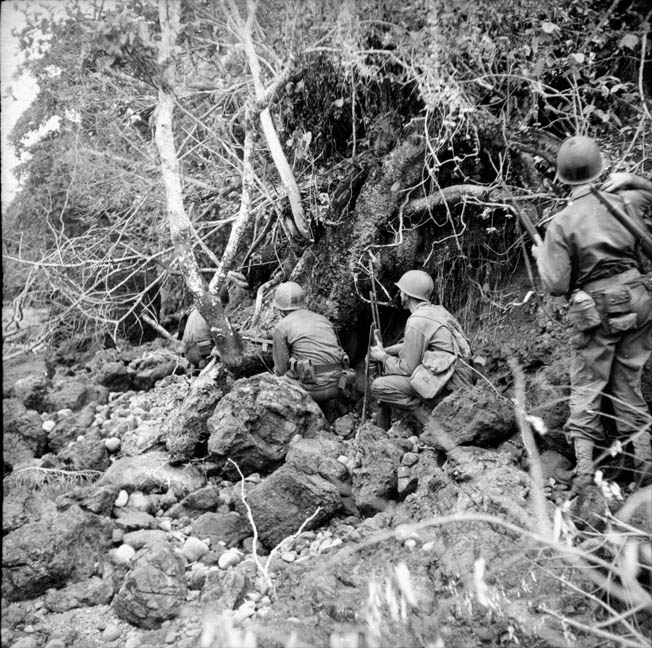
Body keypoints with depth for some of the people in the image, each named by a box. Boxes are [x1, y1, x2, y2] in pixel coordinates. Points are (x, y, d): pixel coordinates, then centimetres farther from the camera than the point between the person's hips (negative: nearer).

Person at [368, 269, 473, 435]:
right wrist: (384, 351, 17)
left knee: (379, 386, -13)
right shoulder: (437, 311, 13)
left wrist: (383, 357, 5)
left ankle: (429, 420, -7)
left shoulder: (417, 321, -14)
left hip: (447, 384, -10)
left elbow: (407, 368, -11)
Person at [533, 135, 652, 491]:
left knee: (586, 385, 6)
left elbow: (556, 285, -10)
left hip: (596, 312, -4)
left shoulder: (561, 224, -11)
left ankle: (584, 467, 1)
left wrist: (540, 256, 6)